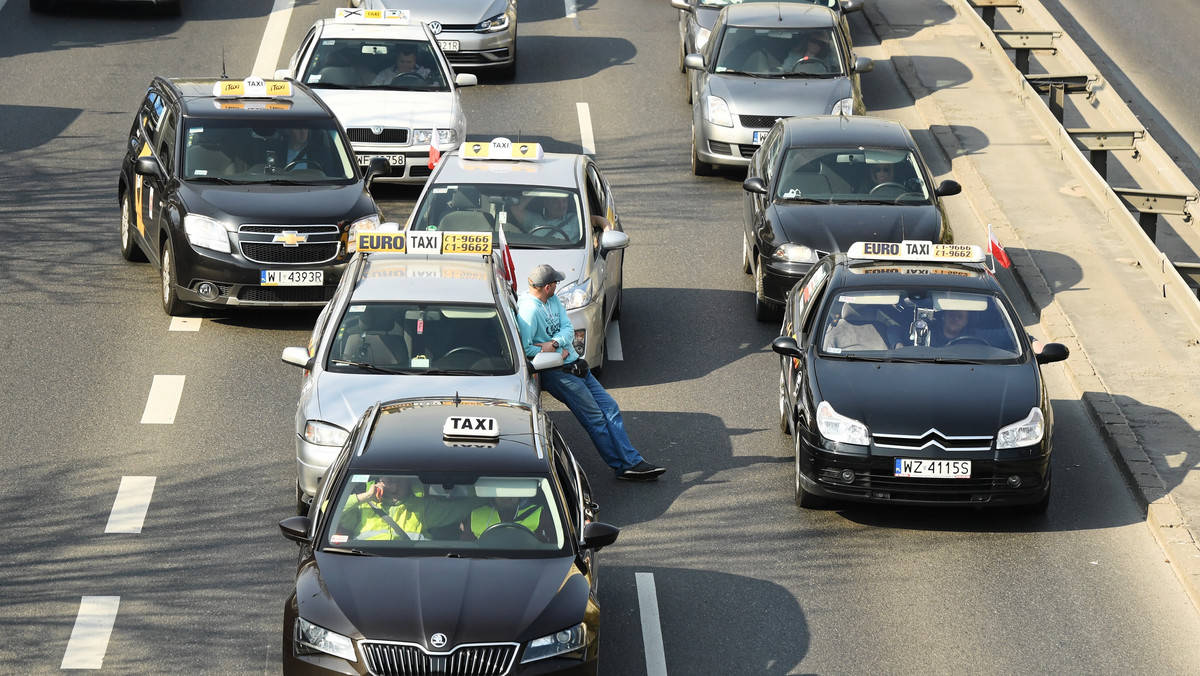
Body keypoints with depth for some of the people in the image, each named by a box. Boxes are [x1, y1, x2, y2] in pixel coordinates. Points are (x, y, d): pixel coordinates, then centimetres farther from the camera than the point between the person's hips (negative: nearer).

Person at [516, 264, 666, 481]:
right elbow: (524, 348, -23)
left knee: (610, 408, 5)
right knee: (595, 418, -7)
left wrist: (554, 343, -18)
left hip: (574, 364, 9)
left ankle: (633, 462, 6)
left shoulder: (553, 300, 8)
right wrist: (556, 354, -16)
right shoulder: (529, 310, -20)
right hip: (557, 373, -9)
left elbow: (568, 329, 2)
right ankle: (624, 465, 1)